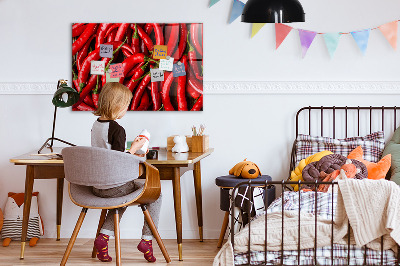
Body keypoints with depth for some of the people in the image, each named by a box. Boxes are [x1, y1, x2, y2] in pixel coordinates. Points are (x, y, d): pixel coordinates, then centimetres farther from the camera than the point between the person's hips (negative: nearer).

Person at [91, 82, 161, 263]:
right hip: (114, 186, -8)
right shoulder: (117, 129, -19)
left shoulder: (96, 125, 6)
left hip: (97, 186, 8)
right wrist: (134, 148, -8)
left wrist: (130, 155, 19)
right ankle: (147, 239, 9)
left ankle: (104, 236, 18)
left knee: (123, 195, 36)